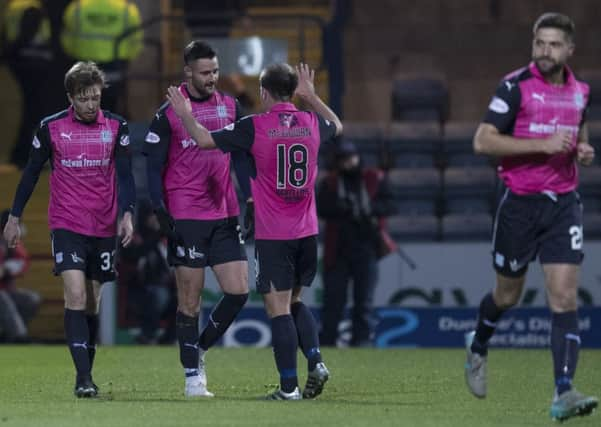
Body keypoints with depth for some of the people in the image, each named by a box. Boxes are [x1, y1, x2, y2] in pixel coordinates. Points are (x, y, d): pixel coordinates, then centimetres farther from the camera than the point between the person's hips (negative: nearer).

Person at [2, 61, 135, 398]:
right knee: (76, 296, -16)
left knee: (92, 303, 8)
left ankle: (86, 373, 20)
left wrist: (127, 214, -13)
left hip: (104, 228, 2)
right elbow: (32, 173, 8)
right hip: (66, 226, -2)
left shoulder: (116, 127, 0)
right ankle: (83, 378, -20)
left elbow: (125, 174, 1)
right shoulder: (51, 128, -2)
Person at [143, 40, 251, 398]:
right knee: (191, 298, -1)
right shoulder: (168, 114, -5)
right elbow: (154, 165, -3)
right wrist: (161, 210, -12)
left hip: (225, 216, 4)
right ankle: (192, 375, 7)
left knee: (239, 291, -3)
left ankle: (201, 349, 18)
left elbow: (241, 157, 13)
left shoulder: (230, 107, 8)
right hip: (186, 218, -4)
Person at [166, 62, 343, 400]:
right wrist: (312, 96, 35)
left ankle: (289, 386, -6)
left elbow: (205, 139, -5)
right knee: (295, 301, 20)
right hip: (307, 232, 5)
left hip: (273, 235, -5)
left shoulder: (255, 127, -11)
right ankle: (316, 361, 1)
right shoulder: (312, 124, 3)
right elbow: (337, 126, 27)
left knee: (279, 308, -3)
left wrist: (186, 115, 12)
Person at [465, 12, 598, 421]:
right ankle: (478, 347, 44)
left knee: (565, 297, -10)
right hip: (521, 203, -3)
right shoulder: (516, 87, -10)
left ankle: (564, 394, -16)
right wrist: (542, 144, -22)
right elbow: (483, 141, -16)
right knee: (507, 295, 12)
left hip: (564, 203, 3)